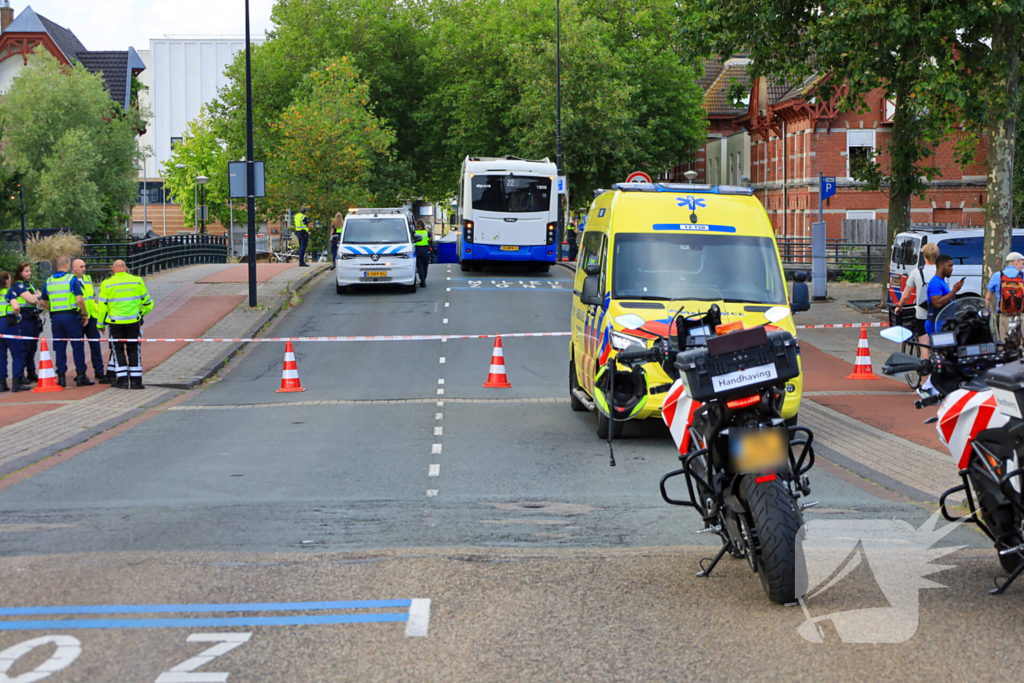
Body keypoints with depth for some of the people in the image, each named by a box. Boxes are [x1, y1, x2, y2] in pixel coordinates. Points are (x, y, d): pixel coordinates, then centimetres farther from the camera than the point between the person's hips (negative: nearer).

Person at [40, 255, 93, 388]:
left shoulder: (48, 281, 10)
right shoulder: (72, 279, -7)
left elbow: (43, 302, 15)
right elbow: (79, 299, -15)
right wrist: (85, 314, -4)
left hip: (55, 317, 5)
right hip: (71, 316, -5)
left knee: (59, 348, 8)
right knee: (78, 347, 2)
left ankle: (61, 377, 7)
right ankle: (81, 376, 1)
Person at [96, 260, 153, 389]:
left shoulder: (107, 284, -4)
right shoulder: (137, 281, 1)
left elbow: (102, 306, -1)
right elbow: (147, 303, 10)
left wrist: (100, 323, 12)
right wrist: (141, 313, 28)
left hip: (115, 323, -1)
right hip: (133, 321, 1)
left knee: (119, 350, 8)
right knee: (133, 350, 8)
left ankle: (123, 379, 4)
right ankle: (136, 380, 6)